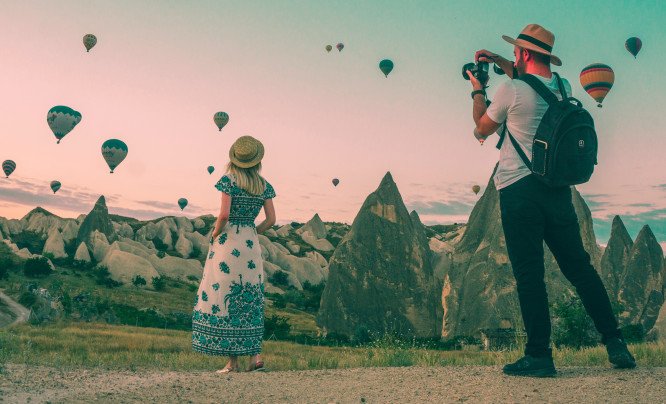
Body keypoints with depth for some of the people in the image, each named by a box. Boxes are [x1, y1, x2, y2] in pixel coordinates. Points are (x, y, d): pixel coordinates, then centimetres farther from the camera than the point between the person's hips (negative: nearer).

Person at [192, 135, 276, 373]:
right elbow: (271, 220, 5)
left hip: (227, 242, -4)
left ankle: (233, 360, 5)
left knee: (224, 297, 3)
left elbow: (224, 214, -17)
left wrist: (215, 234, -1)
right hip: (251, 245, 4)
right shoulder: (264, 185, 6)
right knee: (249, 300, 13)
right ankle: (255, 355, 8)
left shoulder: (229, 180, -7)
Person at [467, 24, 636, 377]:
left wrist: (477, 90, 19)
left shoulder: (511, 90, -11)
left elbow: (482, 129, 5)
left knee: (529, 274, -1)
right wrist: (501, 63, 30)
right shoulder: (563, 88, 8)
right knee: (579, 266, 12)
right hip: (558, 187, 6)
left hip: (519, 190, -5)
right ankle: (614, 342, 14)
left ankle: (539, 355, 3)